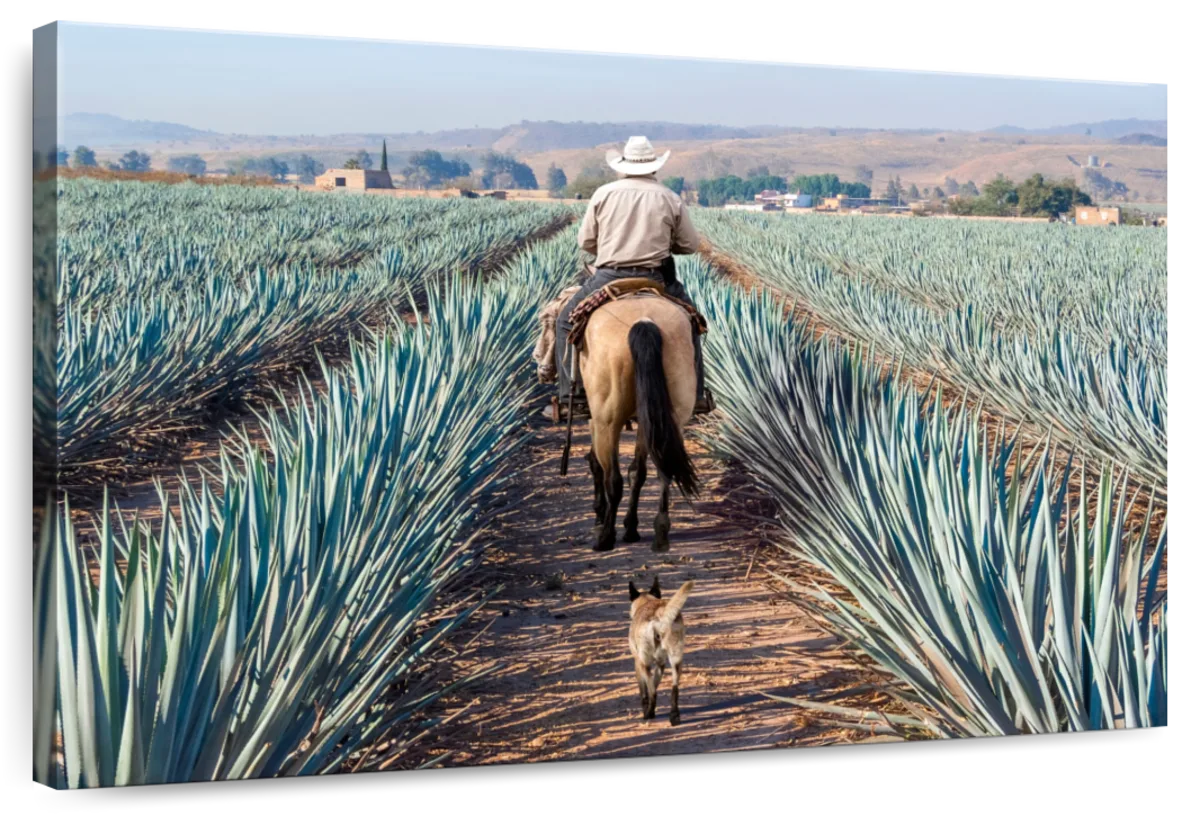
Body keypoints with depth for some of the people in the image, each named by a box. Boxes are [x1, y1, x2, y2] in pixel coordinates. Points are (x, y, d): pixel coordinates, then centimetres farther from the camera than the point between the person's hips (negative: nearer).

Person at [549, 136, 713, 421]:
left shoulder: (604, 194, 2)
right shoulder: (670, 199, 3)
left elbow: (585, 242, 6)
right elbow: (690, 244, 9)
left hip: (609, 278, -1)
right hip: (657, 279, 1)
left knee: (566, 322, 17)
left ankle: (573, 398, 7)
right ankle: (696, 394, 24)